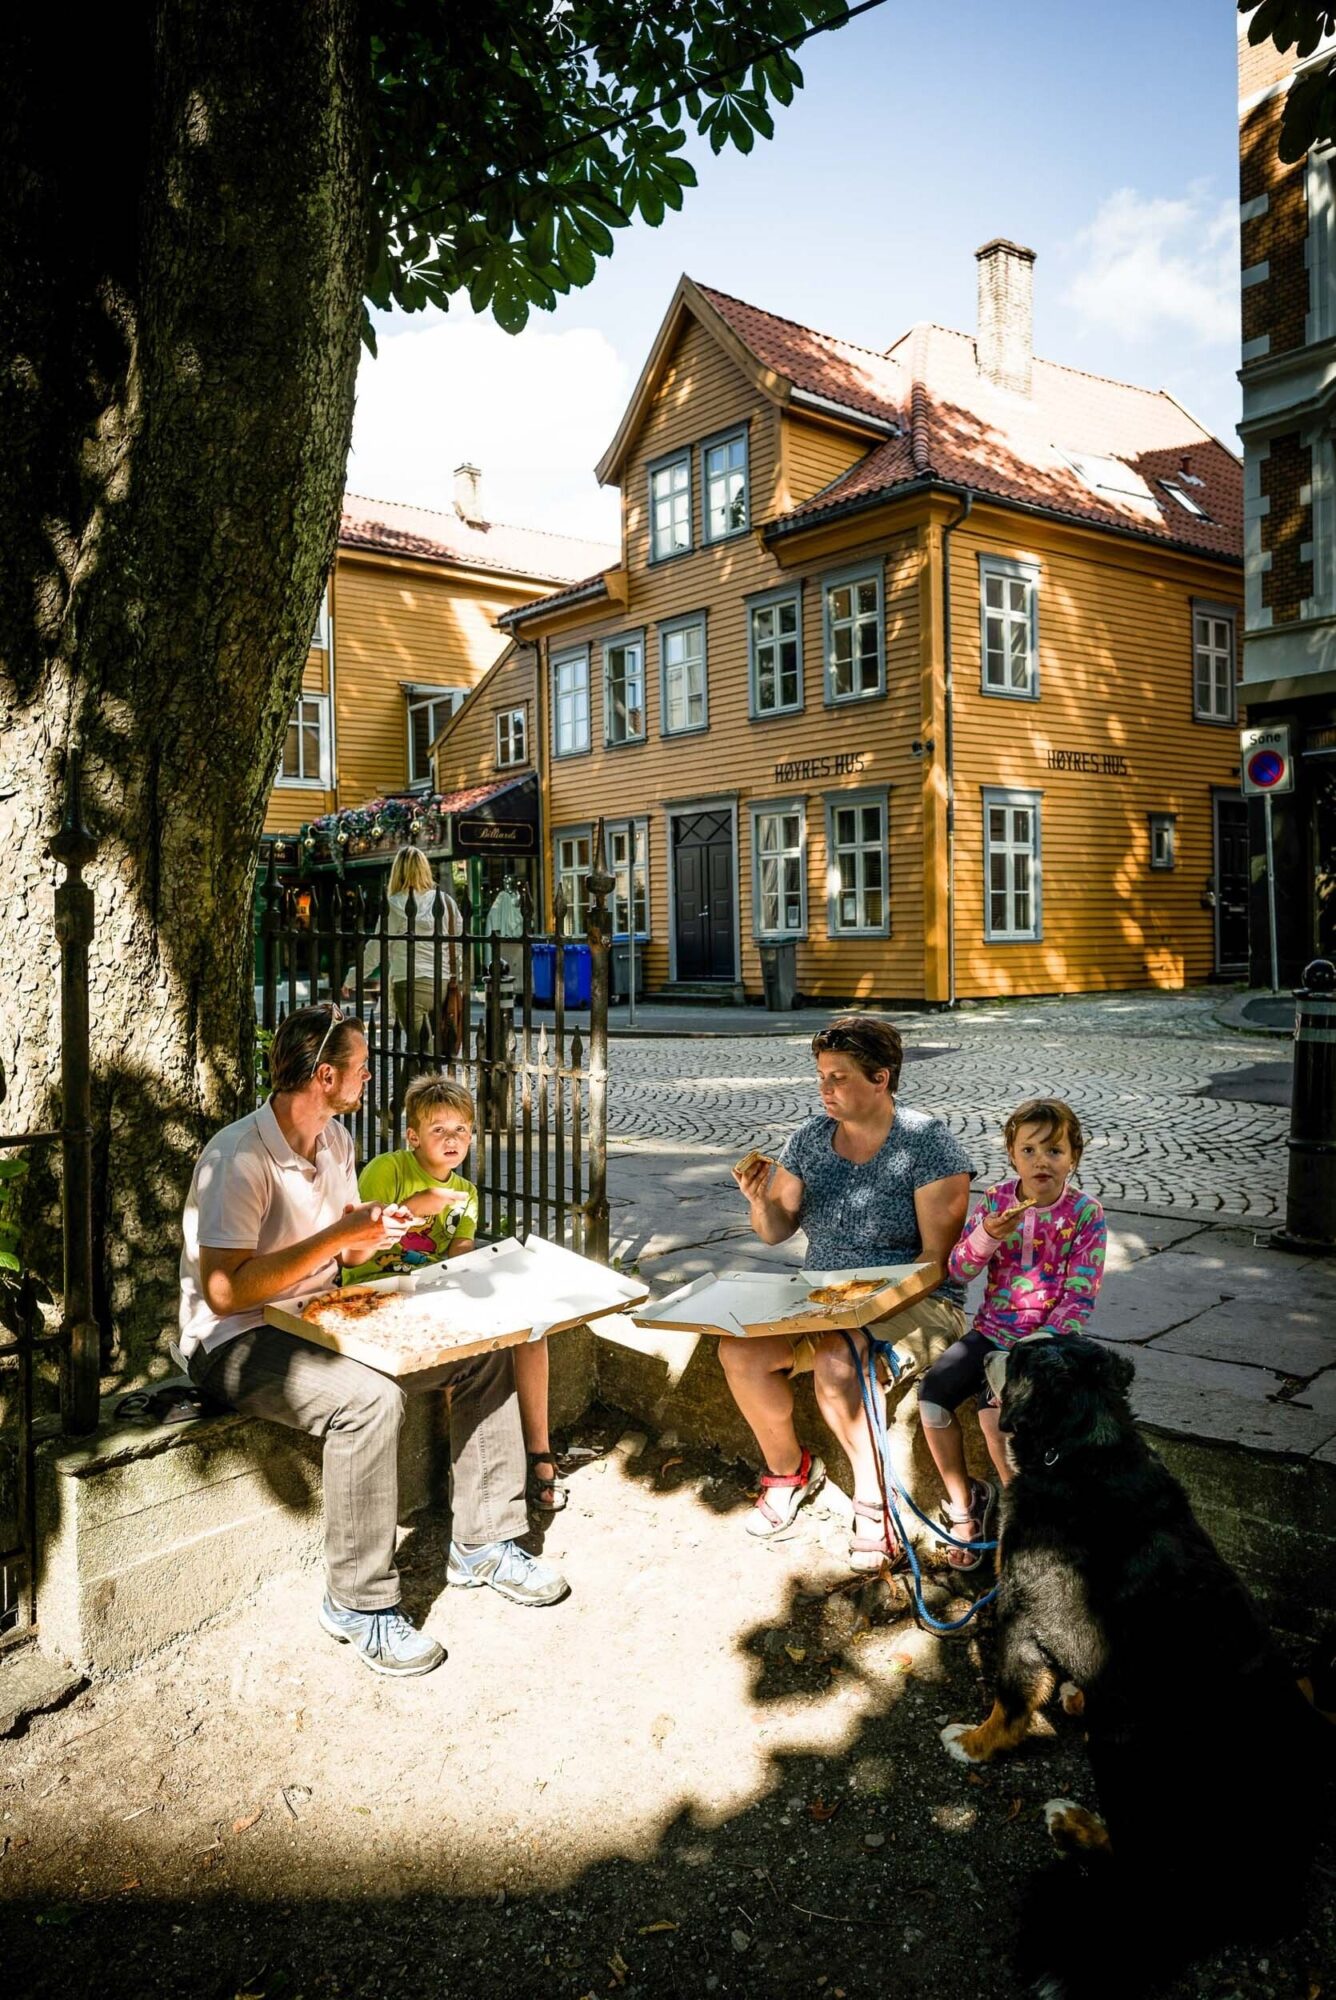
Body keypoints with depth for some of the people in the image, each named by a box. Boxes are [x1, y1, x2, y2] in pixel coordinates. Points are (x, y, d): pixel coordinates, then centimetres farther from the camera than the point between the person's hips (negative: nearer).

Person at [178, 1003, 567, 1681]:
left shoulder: (334, 1140, 6)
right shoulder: (240, 1158, -22)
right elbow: (225, 1293, -28)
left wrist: (380, 1229, -8)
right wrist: (339, 1234, -28)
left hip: (317, 1318, 9)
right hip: (235, 1343, -9)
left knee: (483, 1349, -1)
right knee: (371, 1397, -35)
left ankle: (481, 1544, 9)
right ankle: (358, 1603, -16)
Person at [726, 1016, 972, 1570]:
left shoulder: (926, 1142, -10)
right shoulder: (810, 1137, 6)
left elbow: (938, 1255, -13)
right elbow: (776, 1231, 9)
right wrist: (760, 1200, -13)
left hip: (913, 1301, -5)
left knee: (834, 1358, -34)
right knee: (739, 1350, -19)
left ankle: (873, 1500, -12)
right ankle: (788, 1468, 7)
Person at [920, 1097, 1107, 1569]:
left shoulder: (1085, 1214, -9)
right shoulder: (996, 1200, 1)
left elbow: (1080, 1299, -11)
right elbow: (959, 1271, -1)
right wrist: (986, 1237, -21)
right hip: (991, 1329, 4)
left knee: (995, 1413, -26)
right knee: (932, 1393, -15)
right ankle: (962, 1501, 6)